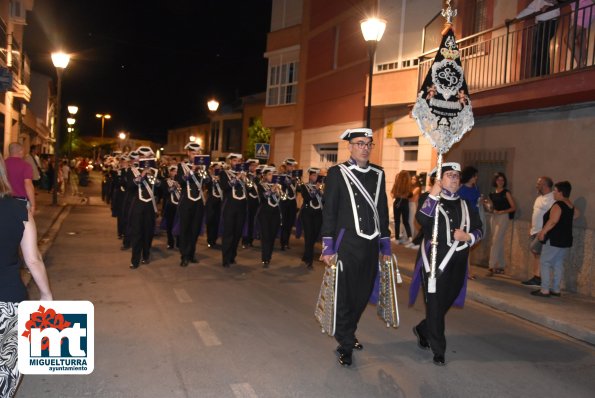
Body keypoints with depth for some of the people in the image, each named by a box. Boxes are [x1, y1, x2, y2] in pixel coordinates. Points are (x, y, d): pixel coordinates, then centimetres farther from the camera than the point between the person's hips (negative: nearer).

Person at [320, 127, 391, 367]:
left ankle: (347, 334, 34)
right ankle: (345, 345, 16)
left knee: (363, 294, 13)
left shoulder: (378, 174, 11)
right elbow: (329, 211, -5)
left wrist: (385, 245, 12)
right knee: (344, 295, 1)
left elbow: (383, 211, 14)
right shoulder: (337, 173, -3)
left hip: (371, 245, 5)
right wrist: (328, 247, -10)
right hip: (346, 245, -5)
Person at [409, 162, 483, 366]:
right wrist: (433, 196, -28)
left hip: (457, 264, 5)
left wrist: (468, 237, -7)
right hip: (434, 261, -5)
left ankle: (422, 330, 39)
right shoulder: (431, 201, -2)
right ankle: (438, 351, 11)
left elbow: (479, 229, 13)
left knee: (446, 302, 15)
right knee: (435, 305, -2)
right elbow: (422, 219, -23)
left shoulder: (465, 204, 13)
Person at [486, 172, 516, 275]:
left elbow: (514, 207, -6)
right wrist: (489, 207, 0)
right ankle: (500, 266, 18)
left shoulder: (506, 192, -4)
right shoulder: (492, 193, 12)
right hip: (494, 217, 6)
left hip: (504, 217, -6)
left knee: (496, 241, -13)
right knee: (499, 242, 11)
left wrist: (502, 212, -15)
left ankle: (492, 266, -14)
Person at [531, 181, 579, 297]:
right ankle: (555, 289, 16)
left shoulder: (557, 205, -18)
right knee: (558, 264, 13)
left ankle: (545, 290, -6)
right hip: (565, 240, 9)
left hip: (554, 240, -9)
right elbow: (577, 213, 32)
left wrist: (542, 232, -18)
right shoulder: (570, 205, 10)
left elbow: (552, 221, -26)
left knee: (545, 263, -3)